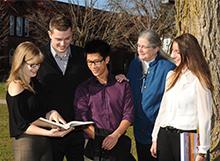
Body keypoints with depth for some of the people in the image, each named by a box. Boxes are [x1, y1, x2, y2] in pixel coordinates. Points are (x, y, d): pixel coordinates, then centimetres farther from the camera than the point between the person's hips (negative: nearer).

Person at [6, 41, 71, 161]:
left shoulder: (34, 84, 11)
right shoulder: (16, 87, -14)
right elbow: (22, 125, -16)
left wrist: (51, 113, 3)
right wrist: (48, 133, -26)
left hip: (44, 141, 8)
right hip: (26, 143, -8)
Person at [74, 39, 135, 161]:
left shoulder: (122, 85, 6)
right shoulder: (83, 89, 5)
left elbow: (128, 115, 1)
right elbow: (82, 120, -2)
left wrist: (115, 135, -13)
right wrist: (98, 140, -15)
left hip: (120, 142, 1)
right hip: (95, 145, 0)